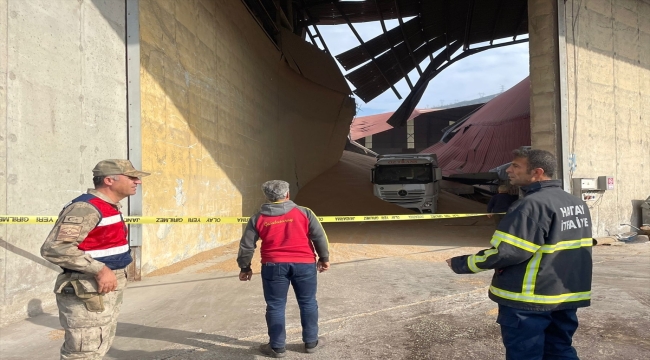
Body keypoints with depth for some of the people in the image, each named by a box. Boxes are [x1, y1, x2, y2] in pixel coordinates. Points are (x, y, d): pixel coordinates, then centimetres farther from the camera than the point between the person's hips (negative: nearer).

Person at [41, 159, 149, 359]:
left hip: (108, 292, 10)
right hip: (88, 294, -10)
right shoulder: (86, 208, -21)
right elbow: (54, 248, -30)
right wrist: (99, 269, -31)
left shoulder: (110, 207, 12)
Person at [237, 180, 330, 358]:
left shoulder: (258, 218, 4)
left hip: (273, 266, 0)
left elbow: (246, 245, 7)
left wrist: (245, 267, 18)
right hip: (304, 264, 0)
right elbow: (319, 236, -1)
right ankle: (311, 342, 23)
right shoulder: (303, 212, 1)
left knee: (275, 306, 11)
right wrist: (324, 258, 9)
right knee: (308, 303, 14)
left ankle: (277, 347, 18)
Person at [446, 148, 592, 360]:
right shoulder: (577, 204, 10)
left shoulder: (532, 204, -21)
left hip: (529, 298, -9)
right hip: (566, 296, 9)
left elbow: (506, 251, -24)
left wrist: (462, 264, -14)